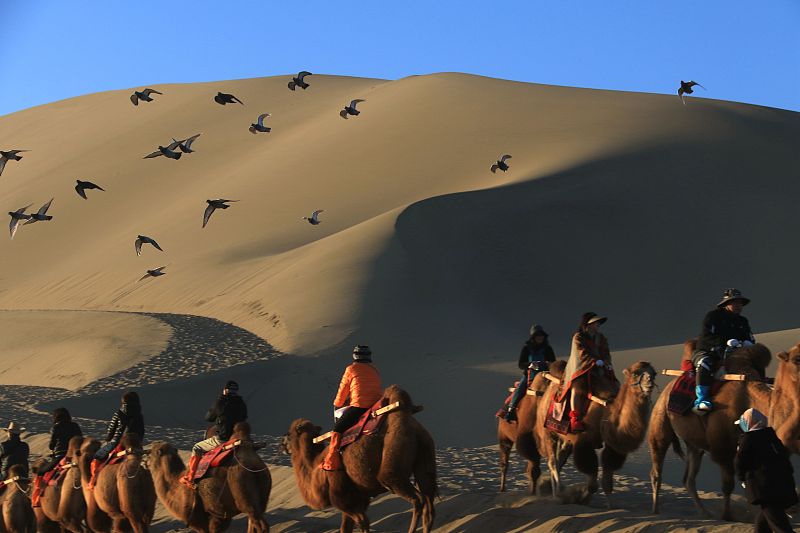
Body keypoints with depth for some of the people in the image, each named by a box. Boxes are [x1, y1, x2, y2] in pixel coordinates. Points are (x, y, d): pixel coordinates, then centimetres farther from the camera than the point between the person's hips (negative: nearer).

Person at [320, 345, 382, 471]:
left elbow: (342, 391, 9)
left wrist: (337, 404, 28)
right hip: (376, 406, 6)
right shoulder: (375, 371, 21)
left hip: (359, 406, -6)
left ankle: (331, 462, -10)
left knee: (338, 429, -1)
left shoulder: (351, 369, 4)